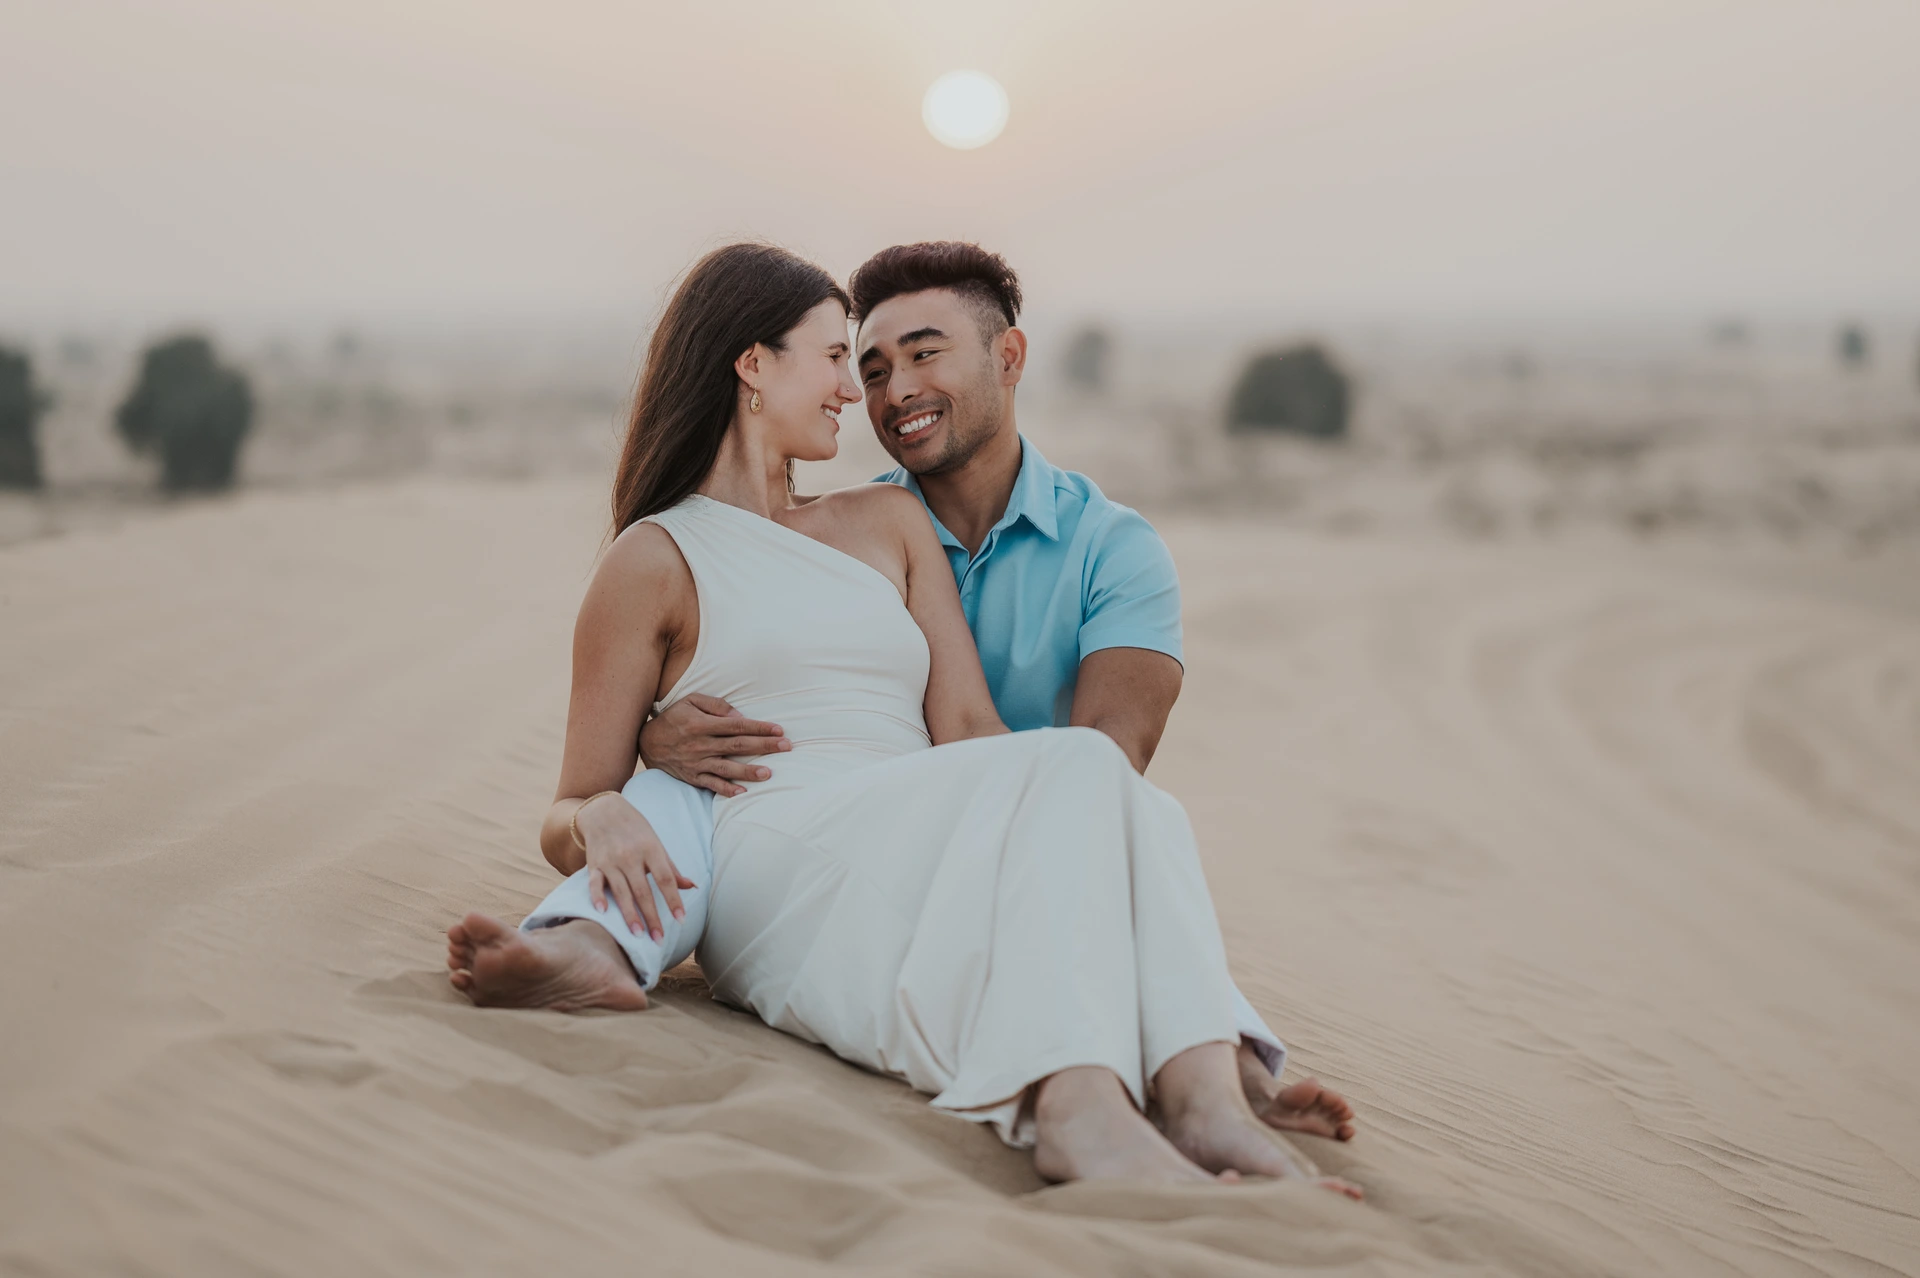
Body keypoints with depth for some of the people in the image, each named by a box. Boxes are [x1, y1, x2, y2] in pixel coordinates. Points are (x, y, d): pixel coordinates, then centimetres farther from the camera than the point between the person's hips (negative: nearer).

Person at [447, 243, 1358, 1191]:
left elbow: (968, 728, 14)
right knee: (1077, 770, -30)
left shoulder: (889, 523, 28)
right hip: (779, 858, -5)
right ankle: (1077, 1106, -54)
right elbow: (564, 817, 10)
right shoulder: (657, 560, 13)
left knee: (1131, 812, -28)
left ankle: (1207, 1100, -51)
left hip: (923, 873, 5)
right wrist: (602, 821, -15)